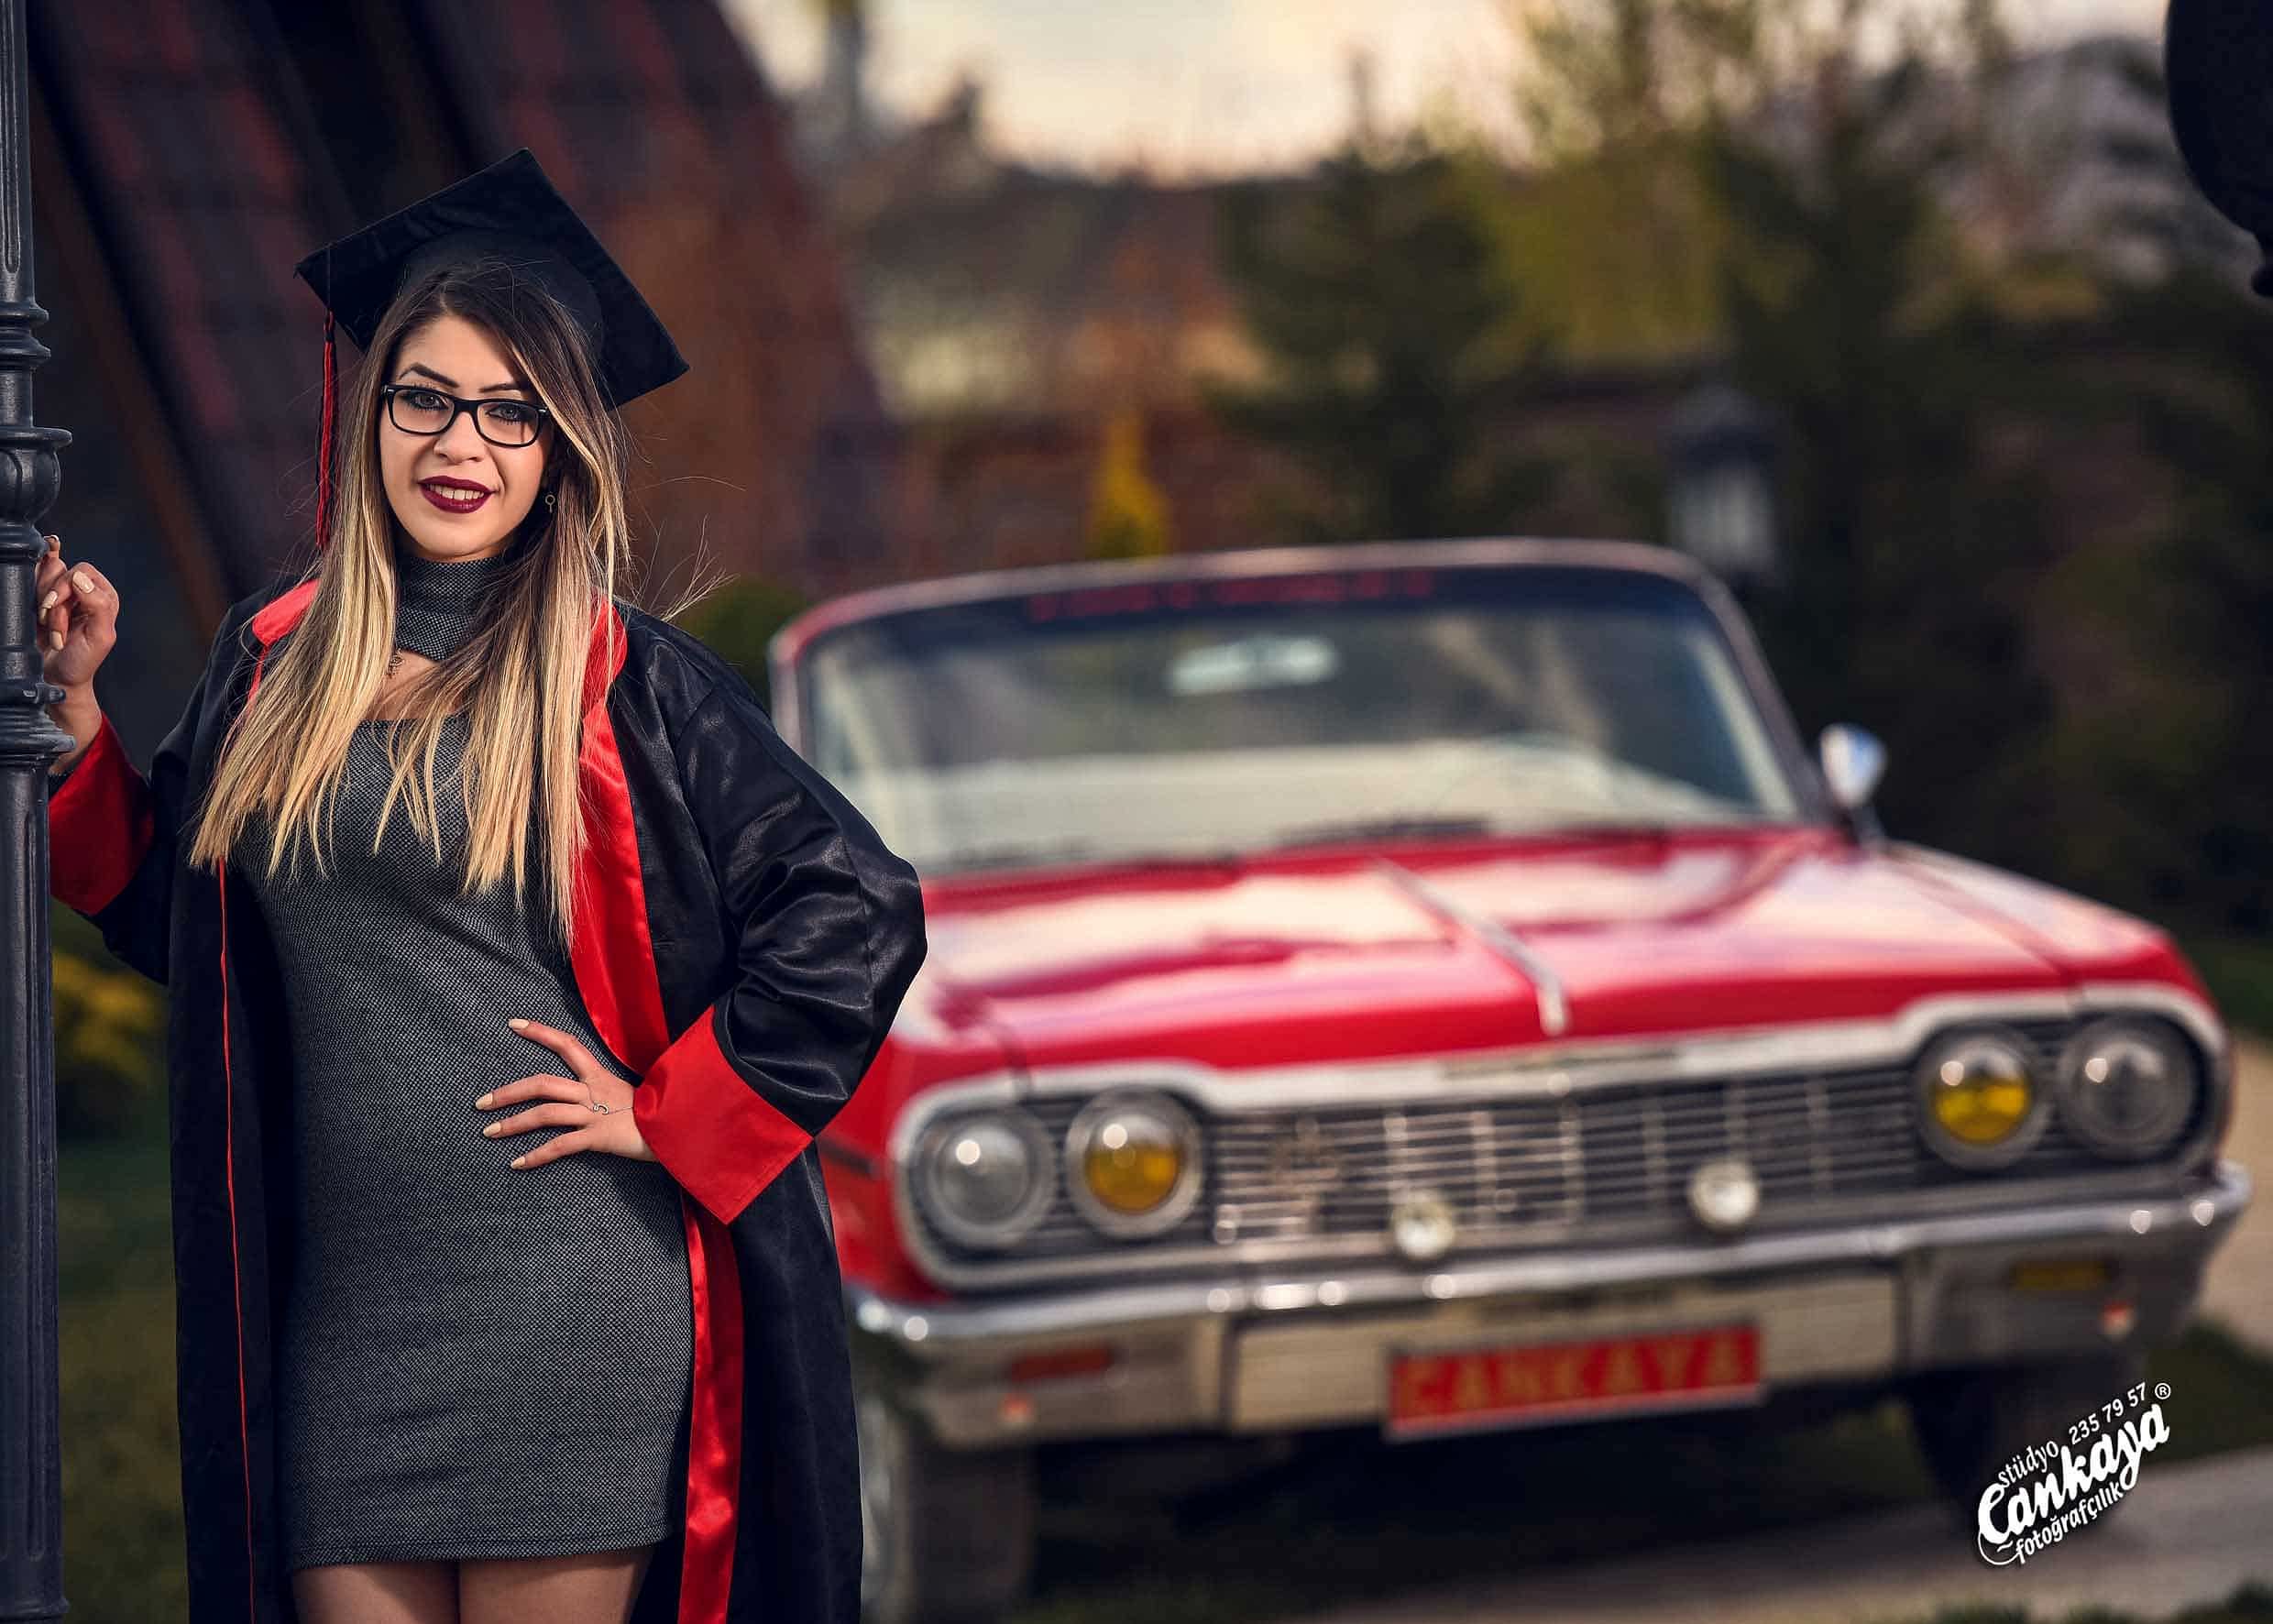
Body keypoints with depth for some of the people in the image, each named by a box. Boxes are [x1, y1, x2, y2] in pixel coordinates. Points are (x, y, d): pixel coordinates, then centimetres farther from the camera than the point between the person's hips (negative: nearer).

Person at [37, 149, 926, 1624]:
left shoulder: (624, 685, -4)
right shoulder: (273, 663, 10)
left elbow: (860, 910, -6)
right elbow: (169, 915, 20)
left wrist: (665, 1110, -7)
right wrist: (73, 704, 10)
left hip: (568, 1319, -4)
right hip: (335, 1317, 4)